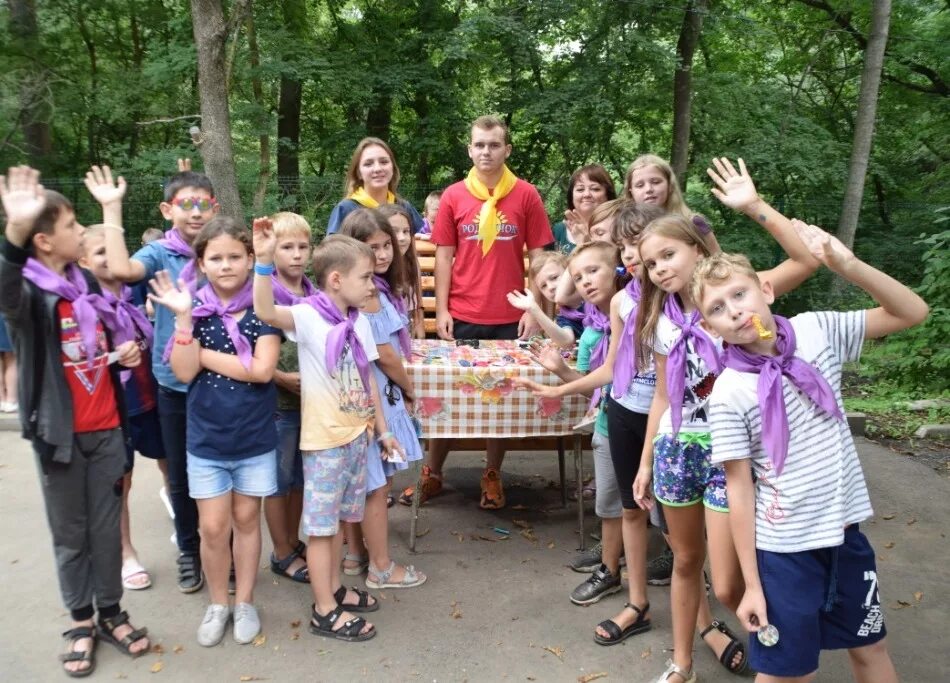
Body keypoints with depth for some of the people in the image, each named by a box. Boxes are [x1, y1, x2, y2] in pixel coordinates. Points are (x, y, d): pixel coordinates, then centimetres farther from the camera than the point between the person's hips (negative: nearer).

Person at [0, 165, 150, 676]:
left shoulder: (88, 283, 5)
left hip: (106, 428, 5)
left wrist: (124, 353, -3)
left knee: (107, 526, 13)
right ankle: (81, 622, 27)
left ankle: (110, 614, 28)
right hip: (60, 433, -4)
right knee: (70, 533, 11)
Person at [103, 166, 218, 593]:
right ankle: (188, 551, 34)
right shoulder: (160, 253, -6)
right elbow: (122, 270, -28)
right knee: (181, 474, 14)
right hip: (174, 383, 0)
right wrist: (112, 210, -22)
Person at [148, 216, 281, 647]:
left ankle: (245, 602, 29)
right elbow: (184, 373, -12)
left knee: (246, 519, 12)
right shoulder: (194, 308, -3)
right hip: (206, 437, 1)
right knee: (213, 527, 6)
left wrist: (205, 354, -13)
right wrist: (183, 319, -22)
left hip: (255, 437, -1)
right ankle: (217, 603, 27)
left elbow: (262, 370, -17)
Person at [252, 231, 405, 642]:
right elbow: (265, 312, -36)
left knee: (341, 517, 20)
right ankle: (325, 611, 16)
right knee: (322, 524, 5)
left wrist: (382, 429, 16)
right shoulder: (309, 317, -15)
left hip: (356, 435, 7)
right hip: (324, 438, -7)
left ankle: (334, 588, 36)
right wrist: (264, 260, -47)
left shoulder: (359, 322, 5)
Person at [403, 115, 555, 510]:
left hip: (509, 317, -1)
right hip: (461, 316, 1)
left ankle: (493, 477, 24)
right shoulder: (453, 196, 3)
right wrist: (441, 311, -2)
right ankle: (433, 474, 23)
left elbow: (538, 256, 2)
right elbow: (444, 255, 4)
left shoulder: (526, 195, 0)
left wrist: (533, 310, -4)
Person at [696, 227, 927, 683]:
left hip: (844, 530, 4)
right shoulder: (728, 394, -17)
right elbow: (739, 488, -13)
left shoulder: (816, 331, -7)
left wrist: (846, 264, -18)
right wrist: (751, 585, -10)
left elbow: (912, 312, -2)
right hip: (783, 548, -4)